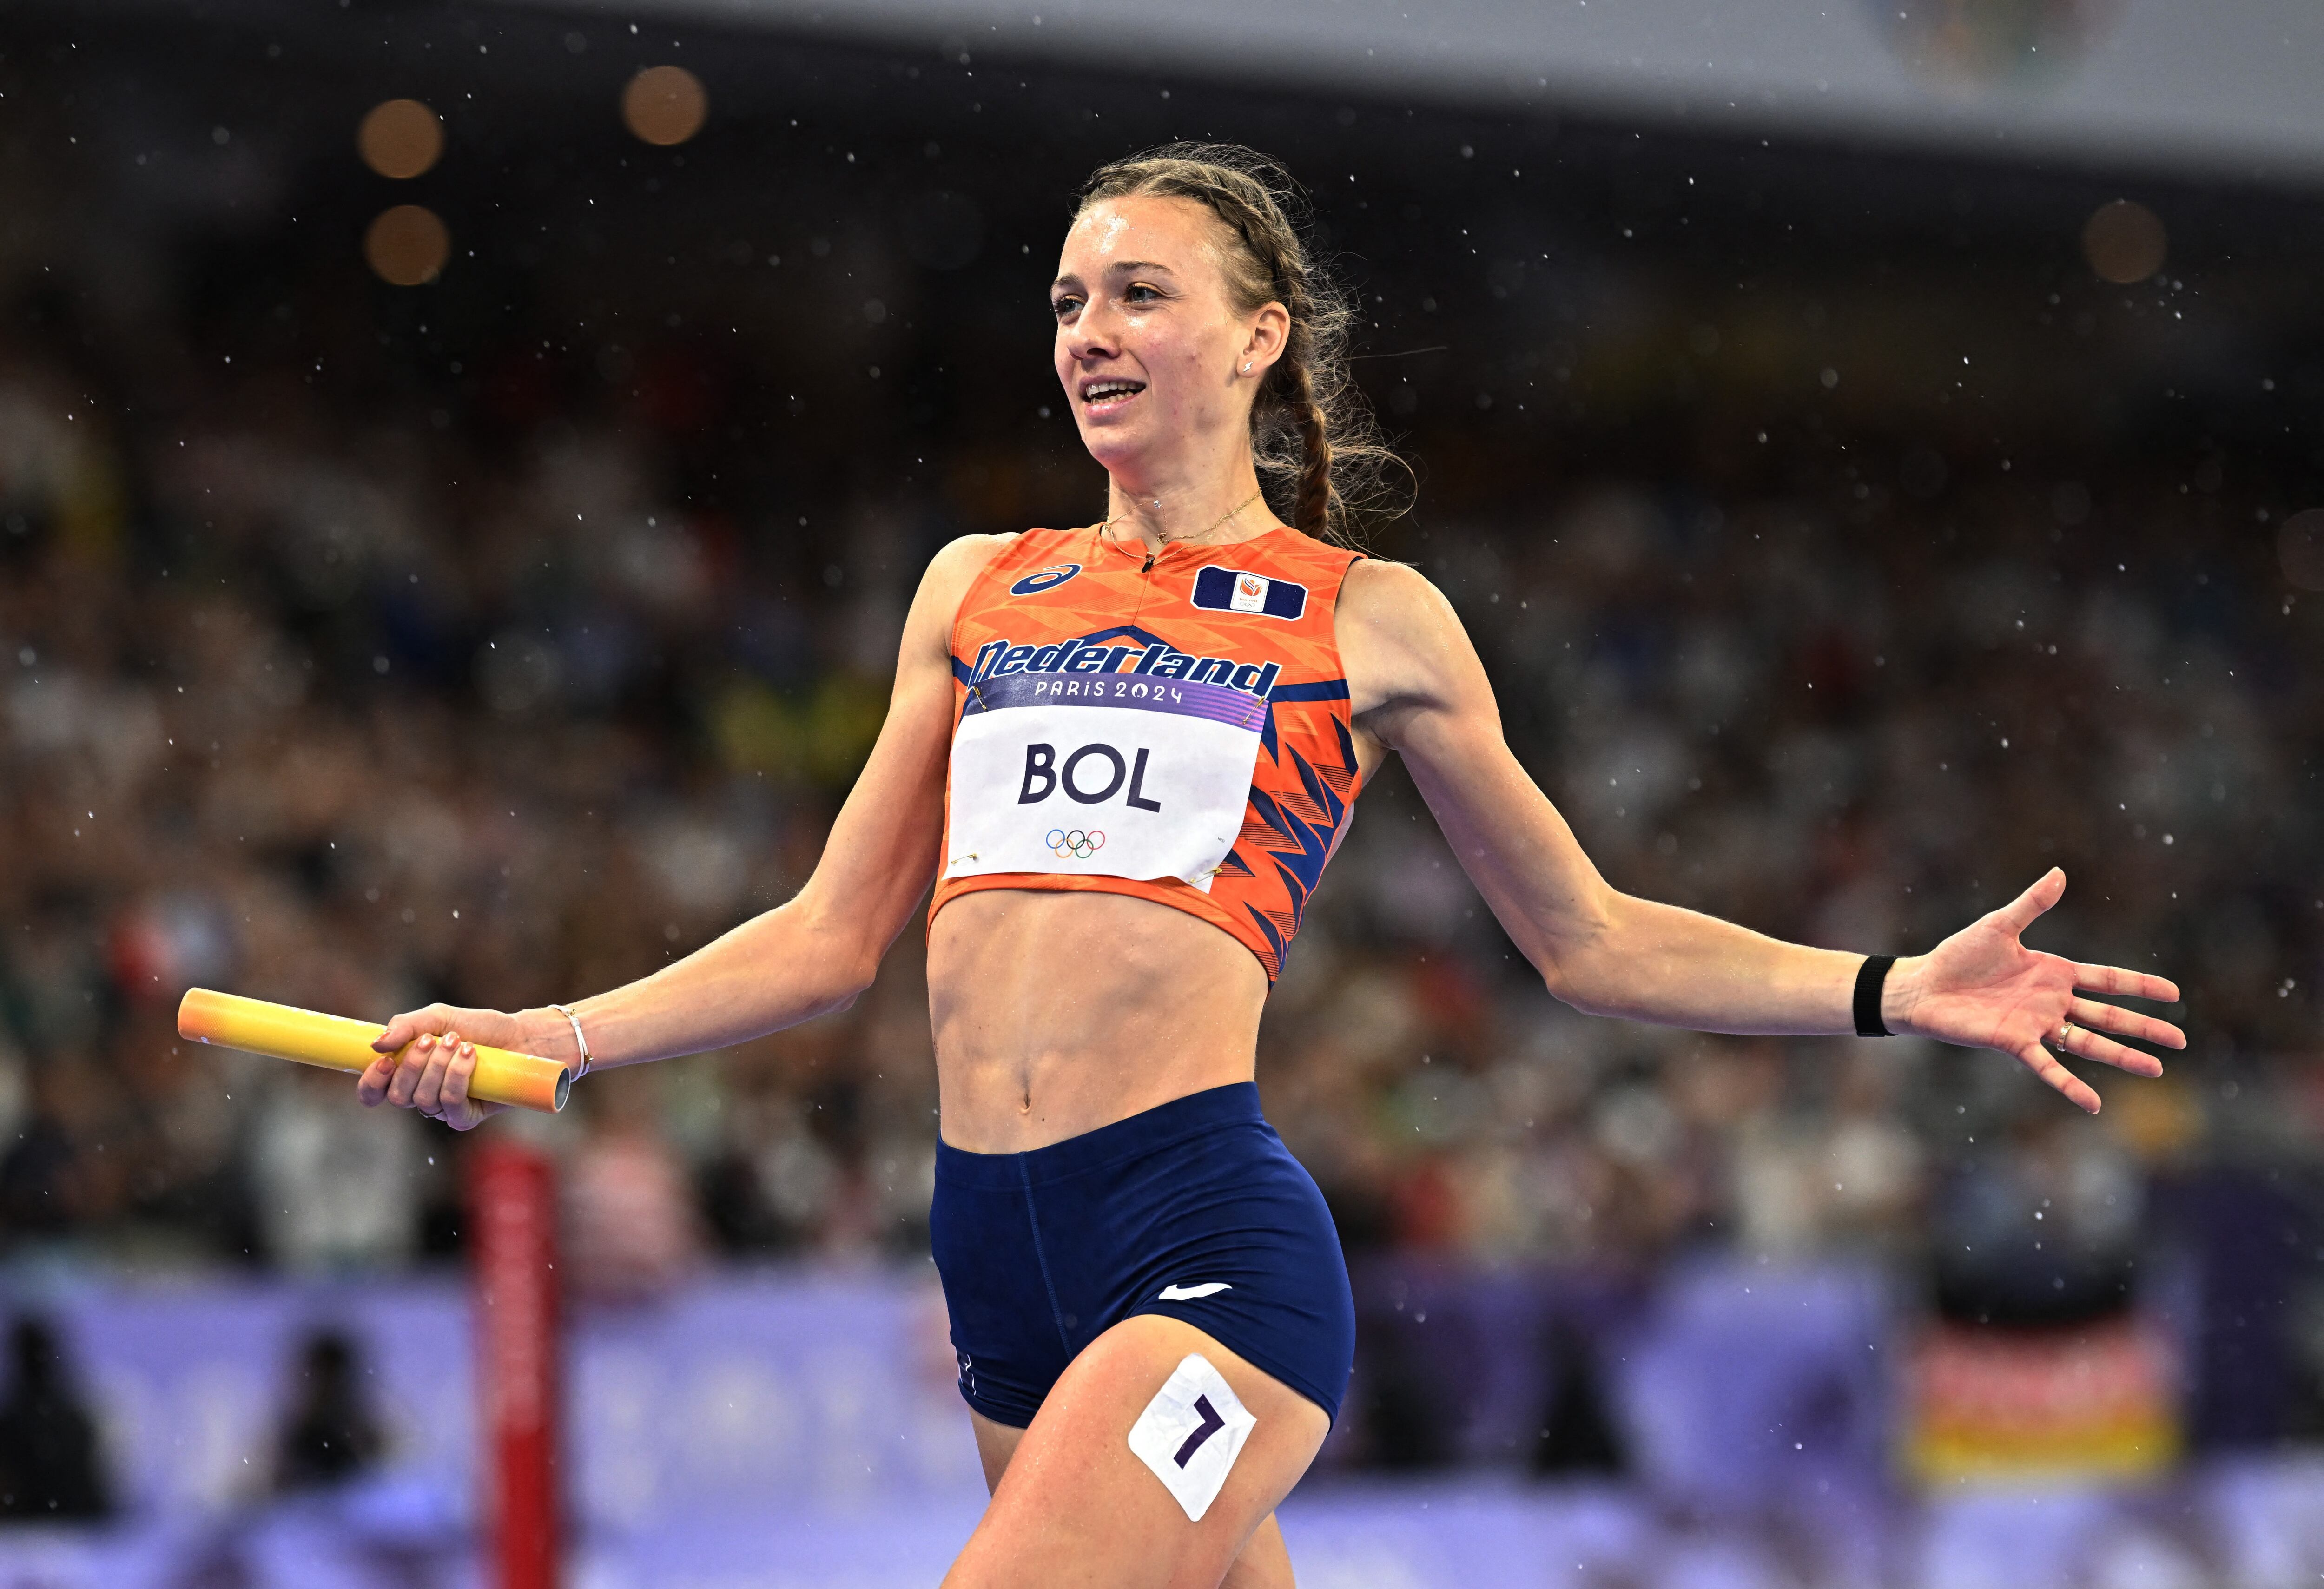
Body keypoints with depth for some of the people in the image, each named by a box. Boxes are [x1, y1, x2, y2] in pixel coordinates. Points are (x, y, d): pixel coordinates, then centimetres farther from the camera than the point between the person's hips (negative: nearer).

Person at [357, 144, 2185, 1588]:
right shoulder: (978, 589, 17)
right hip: (1001, 1254, 5)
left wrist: (1895, 992, 3)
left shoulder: (1365, 620, 8)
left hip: (1207, 1235, -5)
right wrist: (548, 1040, 10)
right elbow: (836, 939, 20)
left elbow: (1586, 936, 14)